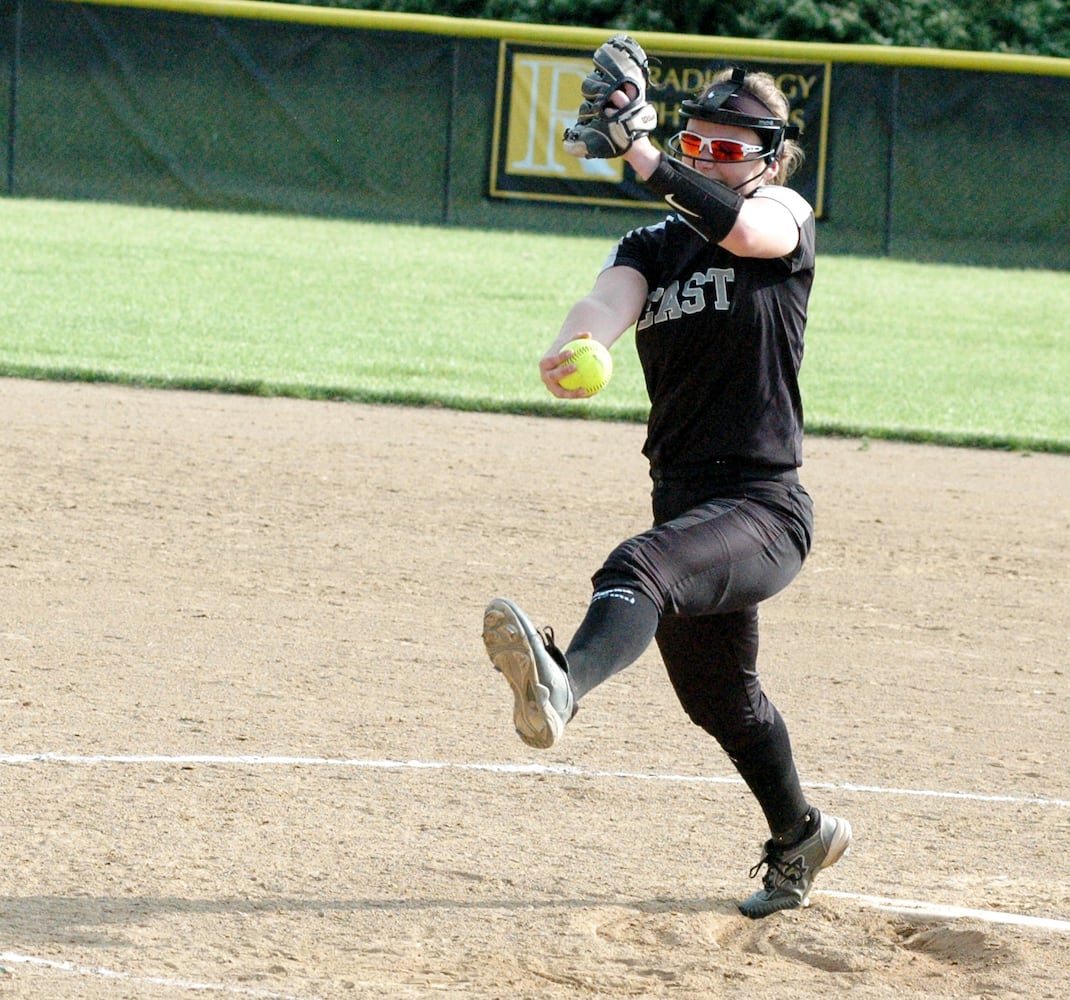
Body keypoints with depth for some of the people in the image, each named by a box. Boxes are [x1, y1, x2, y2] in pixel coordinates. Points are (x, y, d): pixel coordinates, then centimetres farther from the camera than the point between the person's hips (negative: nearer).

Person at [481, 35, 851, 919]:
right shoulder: (652, 248, 13)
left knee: (639, 568, -36)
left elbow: (740, 227, -27)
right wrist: (573, 348, -34)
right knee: (718, 696, 23)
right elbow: (610, 298, -11)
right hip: (687, 507, 8)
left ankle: (563, 685, -65)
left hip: (764, 507, -8)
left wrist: (640, 150, -32)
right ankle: (801, 837, 46)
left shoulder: (787, 216, 0)